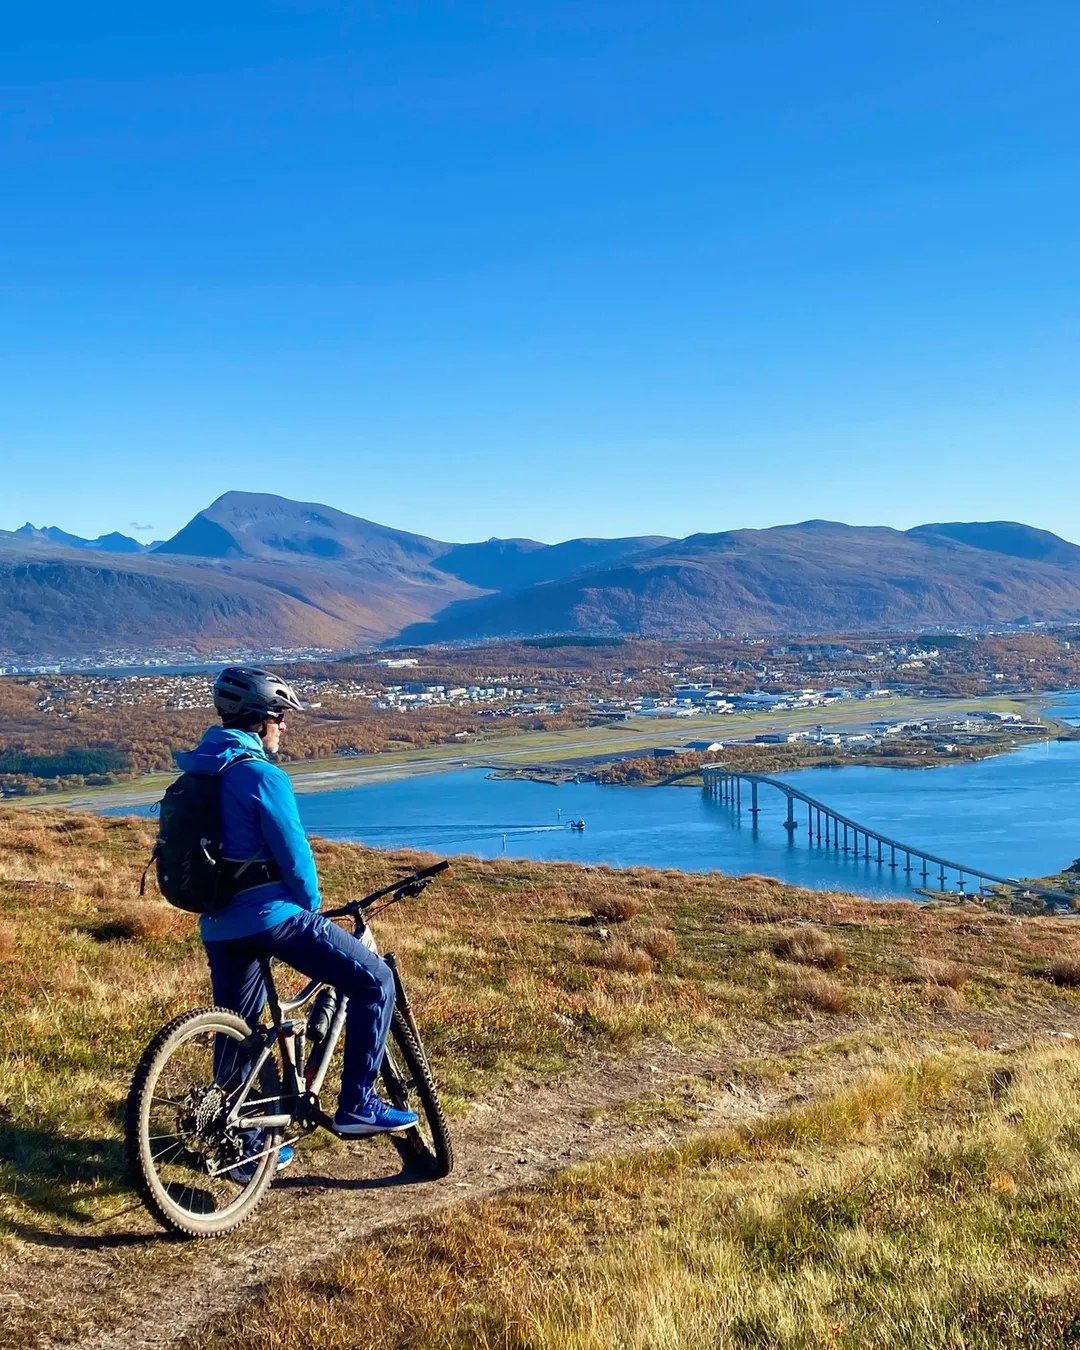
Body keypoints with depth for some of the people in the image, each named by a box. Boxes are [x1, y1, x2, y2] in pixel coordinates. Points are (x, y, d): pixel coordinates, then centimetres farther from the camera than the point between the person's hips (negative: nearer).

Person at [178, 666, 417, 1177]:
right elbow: (294, 854, -16)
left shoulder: (197, 772, 12)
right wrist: (313, 906, 2)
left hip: (217, 923, 9)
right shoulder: (261, 775, -15)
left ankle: (242, 1146, 29)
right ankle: (356, 1105, 1)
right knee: (375, 982, 0)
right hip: (270, 915, -9)